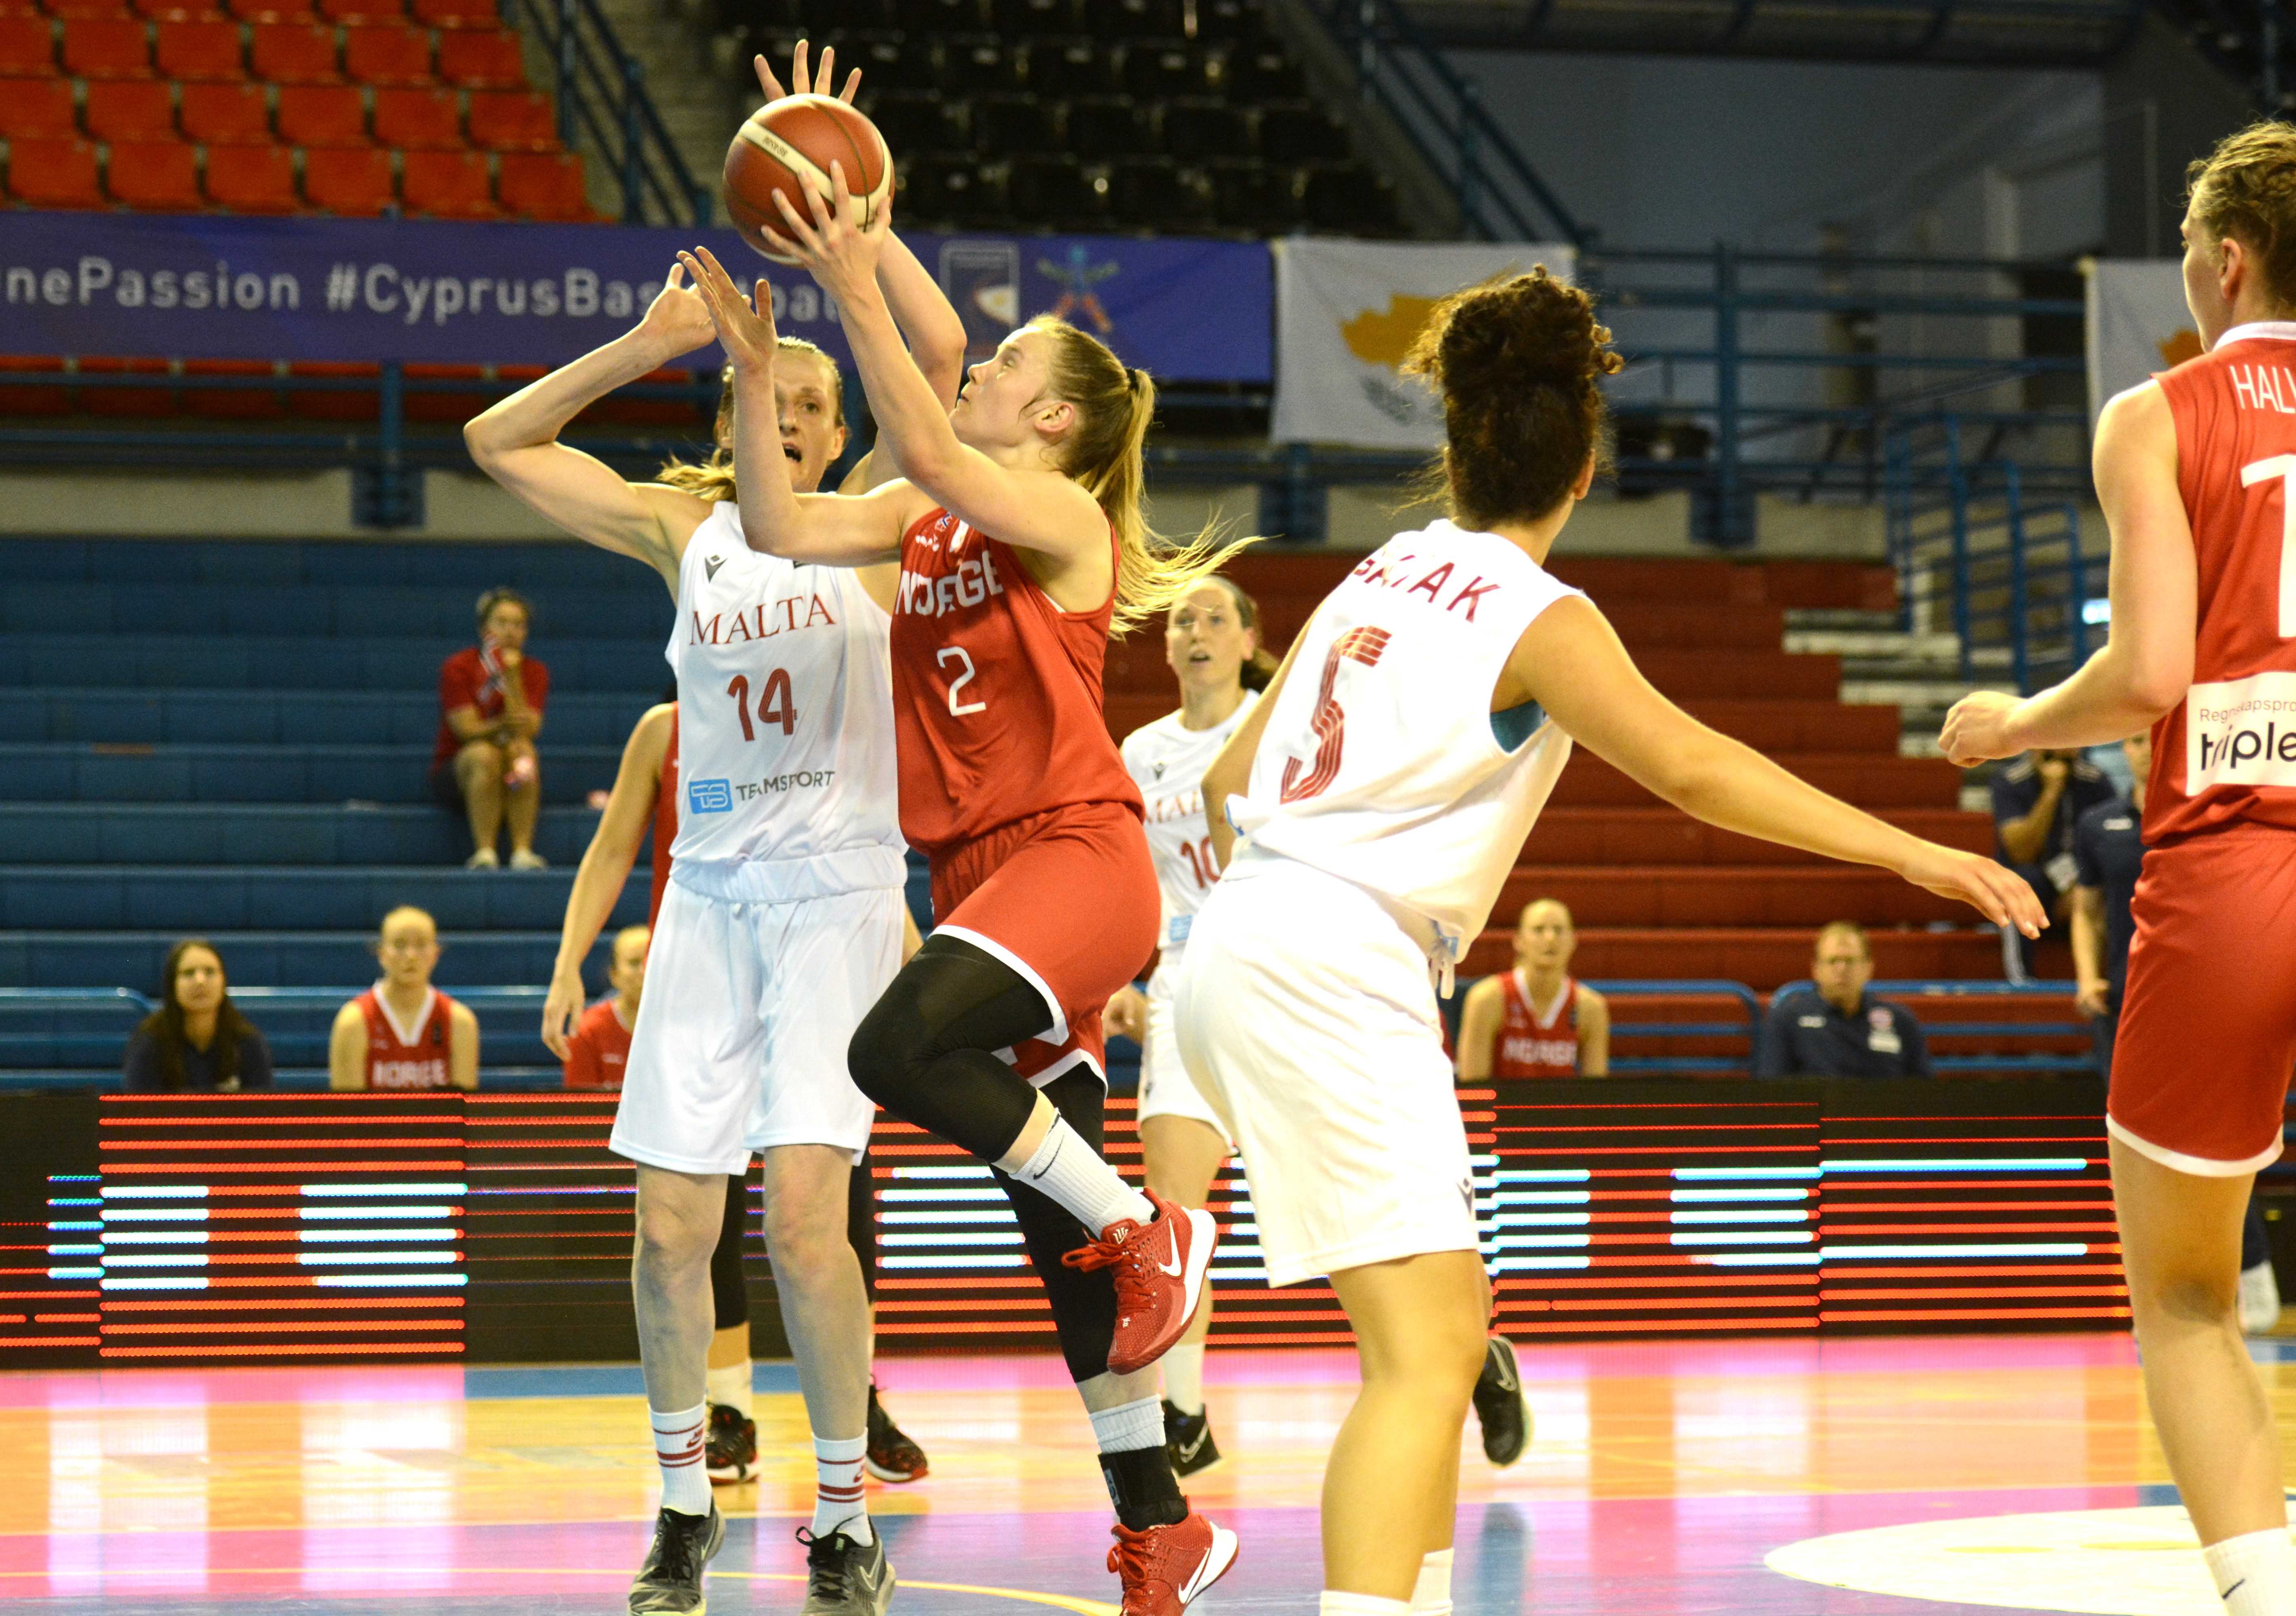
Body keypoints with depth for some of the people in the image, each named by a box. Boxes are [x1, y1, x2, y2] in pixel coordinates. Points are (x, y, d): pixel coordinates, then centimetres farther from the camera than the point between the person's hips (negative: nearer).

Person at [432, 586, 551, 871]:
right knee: (485, 754, -35)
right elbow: (468, 730, -14)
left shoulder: (535, 672, 3)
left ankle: (523, 851, -36)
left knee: (523, 750, -31)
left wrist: (512, 678, -17)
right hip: (454, 770, -2)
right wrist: (505, 727, -33)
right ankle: (484, 853, -38)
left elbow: (528, 730, -11)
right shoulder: (458, 668, -5)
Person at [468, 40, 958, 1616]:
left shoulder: (868, 525, 2)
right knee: (674, 1219, 0)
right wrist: (646, 347, 2)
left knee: (803, 1207, -15)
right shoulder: (680, 527, 10)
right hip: (710, 891, 3)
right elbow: (500, 440, 10)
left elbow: (943, 351, -12)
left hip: (840, 888, -3)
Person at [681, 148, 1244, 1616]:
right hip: (987, 873, 8)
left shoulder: (1065, 520, -6)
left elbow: (932, 458, -24)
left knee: (899, 1047, -33)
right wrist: (755, 372, -1)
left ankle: (1151, 1229, -14)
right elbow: (782, 530, 5)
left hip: (1074, 856, -8)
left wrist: (863, 294, -26)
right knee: (1063, 1234, 7)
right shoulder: (927, 520, 15)